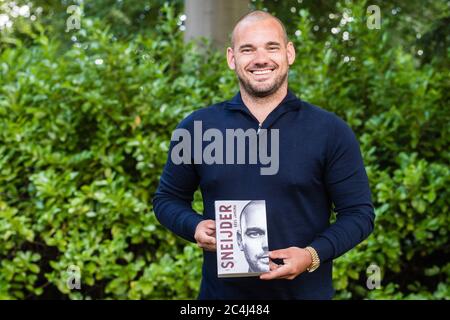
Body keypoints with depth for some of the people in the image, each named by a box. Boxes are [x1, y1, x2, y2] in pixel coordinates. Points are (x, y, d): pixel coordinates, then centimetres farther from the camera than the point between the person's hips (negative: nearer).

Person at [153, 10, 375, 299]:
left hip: (305, 290, -1)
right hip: (221, 291, 2)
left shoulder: (331, 132, -5)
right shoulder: (197, 127, 0)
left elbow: (359, 213, -3)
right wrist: (194, 227, -11)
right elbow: (168, 198, 10)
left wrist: (313, 255, -18)